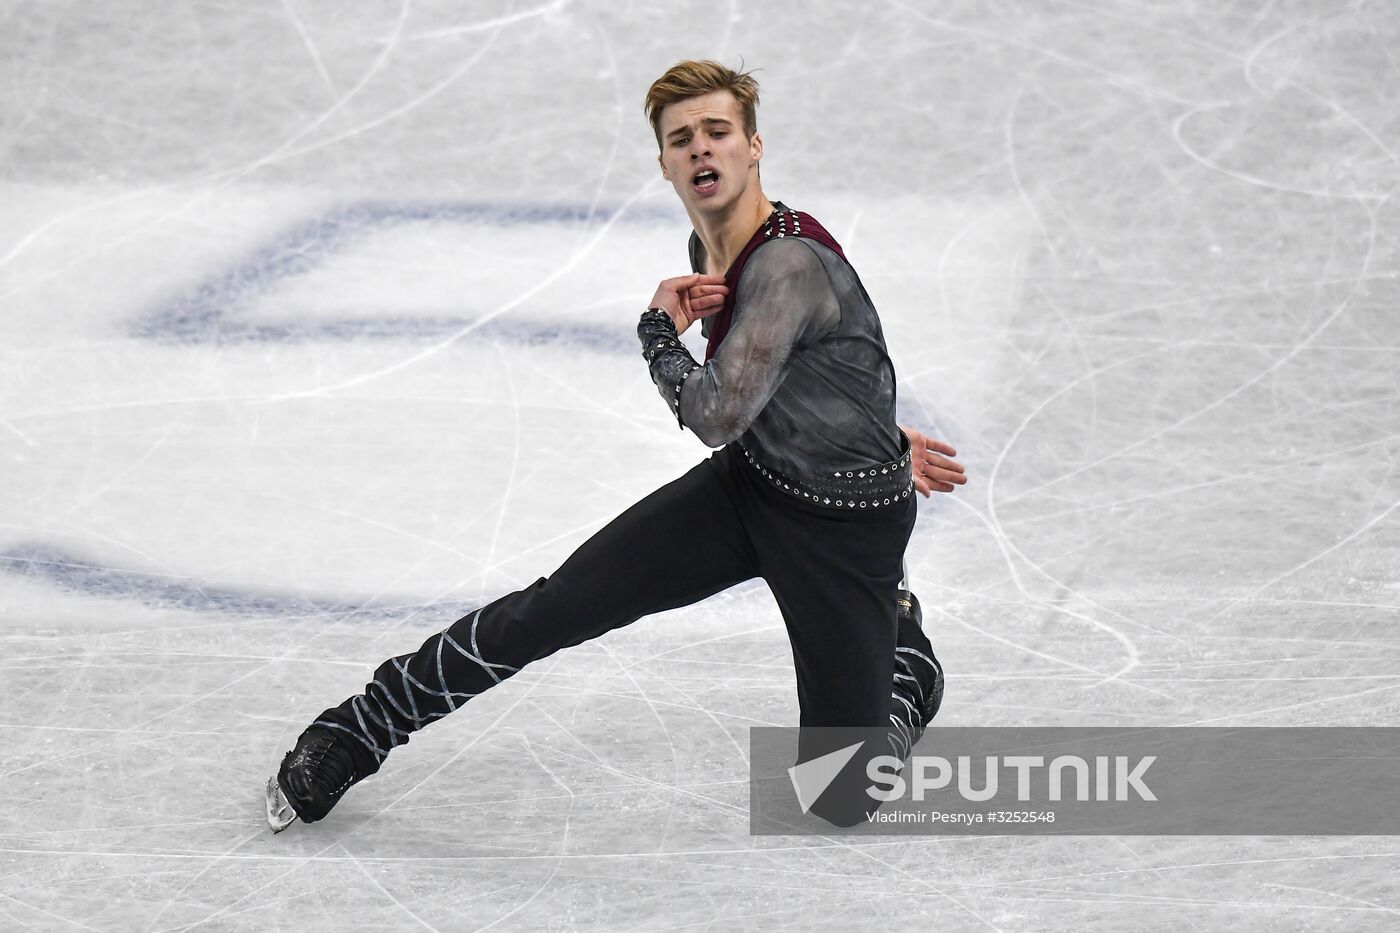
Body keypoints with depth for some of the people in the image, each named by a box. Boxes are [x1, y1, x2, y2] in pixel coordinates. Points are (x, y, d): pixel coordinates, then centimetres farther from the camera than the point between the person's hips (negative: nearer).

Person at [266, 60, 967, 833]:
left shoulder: (790, 262, -29)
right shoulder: (709, 249, 0)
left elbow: (714, 415, -31)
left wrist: (659, 330, -15)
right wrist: (880, 440, 13)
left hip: (849, 525, -7)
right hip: (747, 481, 7)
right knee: (552, 609, -5)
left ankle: (905, 657, 31)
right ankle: (354, 736, 9)